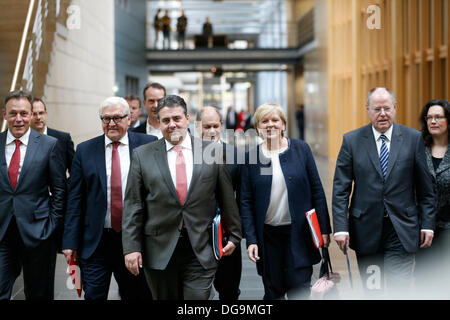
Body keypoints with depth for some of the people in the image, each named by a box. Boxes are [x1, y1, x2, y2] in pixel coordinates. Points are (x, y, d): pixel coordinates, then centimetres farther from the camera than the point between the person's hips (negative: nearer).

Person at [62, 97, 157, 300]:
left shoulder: (148, 145, 1)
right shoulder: (85, 150, 5)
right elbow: (74, 199, 4)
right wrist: (70, 241, -2)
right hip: (95, 242, 1)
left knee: (137, 296, 10)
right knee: (93, 296, 1)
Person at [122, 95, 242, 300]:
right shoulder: (142, 156, 3)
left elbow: (227, 198, 9)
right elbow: (132, 205, 2)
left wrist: (233, 235, 12)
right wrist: (131, 247, -4)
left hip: (200, 251, -1)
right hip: (159, 251, 1)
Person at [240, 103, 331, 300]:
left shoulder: (301, 149, 2)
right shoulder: (251, 157, 2)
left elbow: (317, 191, 3)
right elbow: (246, 202, 2)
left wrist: (324, 228, 0)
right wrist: (251, 239, -4)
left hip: (299, 233, -1)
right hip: (268, 235, 1)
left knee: (299, 290, -1)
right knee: (273, 292, 7)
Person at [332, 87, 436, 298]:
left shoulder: (413, 138, 2)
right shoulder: (352, 140, 1)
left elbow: (425, 188, 6)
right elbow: (340, 189, 0)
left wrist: (427, 225, 2)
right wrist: (340, 227, -8)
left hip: (401, 231, -1)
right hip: (366, 231, 1)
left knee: (399, 292, -7)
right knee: (372, 292, 12)